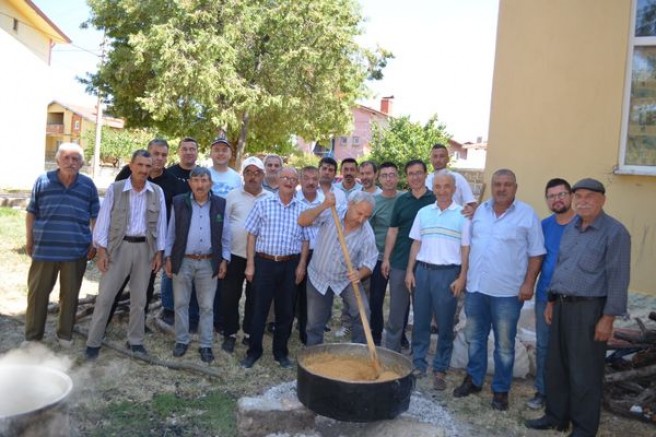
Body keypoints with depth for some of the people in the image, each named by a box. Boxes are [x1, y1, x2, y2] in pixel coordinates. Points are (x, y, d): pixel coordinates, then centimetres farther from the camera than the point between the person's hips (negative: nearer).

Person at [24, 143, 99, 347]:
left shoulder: (88, 185, 3)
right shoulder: (43, 180, 2)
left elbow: (95, 217, 8)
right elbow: (31, 213, 9)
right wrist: (29, 240, 7)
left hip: (76, 251, 0)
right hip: (45, 249, 0)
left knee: (70, 295, 9)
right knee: (37, 292, 8)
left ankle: (65, 334, 24)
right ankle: (32, 335, 22)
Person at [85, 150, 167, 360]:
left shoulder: (157, 192, 2)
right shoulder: (115, 189, -4)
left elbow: (160, 224, 6)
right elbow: (104, 220, -4)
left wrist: (159, 253, 3)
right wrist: (102, 250, -9)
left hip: (145, 248, 2)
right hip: (119, 246, -2)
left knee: (139, 298, 11)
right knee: (105, 296, 0)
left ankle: (135, 341, 24)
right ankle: (93, 342, 13)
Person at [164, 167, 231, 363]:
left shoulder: (220, 204, -1)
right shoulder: (179, 202, -2)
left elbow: (225, 235, 3)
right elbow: (171, 232, 3)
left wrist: (224, 260, -1)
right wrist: (168, 257, 0)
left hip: (209, 263, 0)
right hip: (183, 261, 0)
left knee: (207, 306, 7)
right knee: (181, 303, 10)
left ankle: (205, 345, 18)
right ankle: (182, 340, 25)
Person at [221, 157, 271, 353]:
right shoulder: (233, 195, 0)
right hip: (235, 254, 0)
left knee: (254, 297, 10)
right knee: (230, 296, 5)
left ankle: (249, 333, 25)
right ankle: (230, 334, 18)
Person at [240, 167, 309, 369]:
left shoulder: (302, 209, 5)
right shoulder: (263, 204, 1)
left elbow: (305, 240, 8)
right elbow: (252, 235, 1)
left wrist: (301, 265, -1)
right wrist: (250, 264, -4)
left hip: (290, 265, 2)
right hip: (264, 262, -1)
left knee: (286, 310, 10)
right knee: (259, 308, 5)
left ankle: (281, 352, 25)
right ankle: (254, 350, 20)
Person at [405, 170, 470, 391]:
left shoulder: (462, 215, -1)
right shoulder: (423, 212, 9)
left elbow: (465, 249, -1)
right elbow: (416, 244, 12)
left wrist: (462, 277, -7)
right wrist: (409, 271, 6)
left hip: (448, 273, -3)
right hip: (423, 271, 3)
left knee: (445, 324, 4)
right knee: (420, 321, 9)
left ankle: (440, 369, 15)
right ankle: (418, 364, 21)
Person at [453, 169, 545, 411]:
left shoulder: (527, 214, -6)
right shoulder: (480, 210, 8)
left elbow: (536, 253, -5)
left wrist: (528, 283, -11)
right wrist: (465, 275, 10)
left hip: (507, 292, -4)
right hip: (475, 287, 5)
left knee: (504, 344, 6)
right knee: (474, 338, 16)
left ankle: (501, 390, 21)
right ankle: (473, 379, 33)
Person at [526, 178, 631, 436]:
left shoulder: (614, 232, -10)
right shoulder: (570, 228, 11)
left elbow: (618, 278, -13)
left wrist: (608, 318, -16)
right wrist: (551, 302, 16)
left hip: (589, 308, -7)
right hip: (562, 305, 7)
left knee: (584, 372, 3)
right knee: (556, 366, 14)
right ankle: (556, 416, 30)